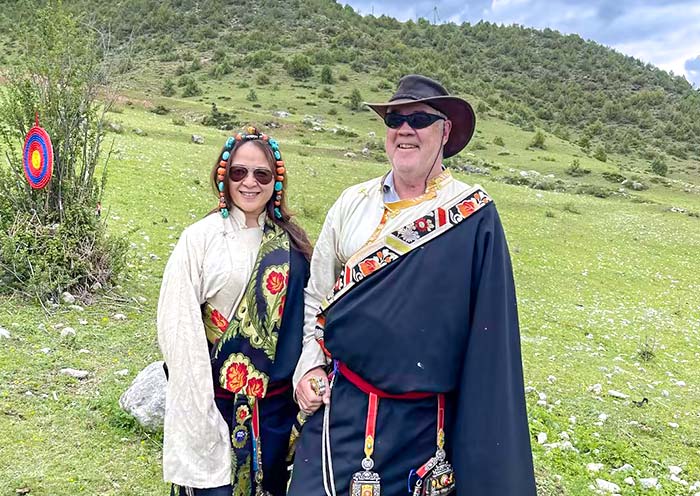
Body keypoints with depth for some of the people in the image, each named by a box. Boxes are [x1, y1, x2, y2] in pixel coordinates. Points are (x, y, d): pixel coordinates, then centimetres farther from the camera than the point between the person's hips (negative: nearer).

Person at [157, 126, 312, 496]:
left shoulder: (290, 243, 4)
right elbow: (178, 326, -9)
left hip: (274, 403, 4)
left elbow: (303, 316, 7)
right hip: (212, 397, -3)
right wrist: (197, 401, -12)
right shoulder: (200, 238, -8)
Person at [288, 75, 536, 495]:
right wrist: (309, 364, -1)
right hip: (338, 406, 3)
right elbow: (316, 296, 11)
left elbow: (488, 334, -5)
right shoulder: (353, 203, 3)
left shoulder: (474, 216, -7)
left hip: (422, 423, -2)